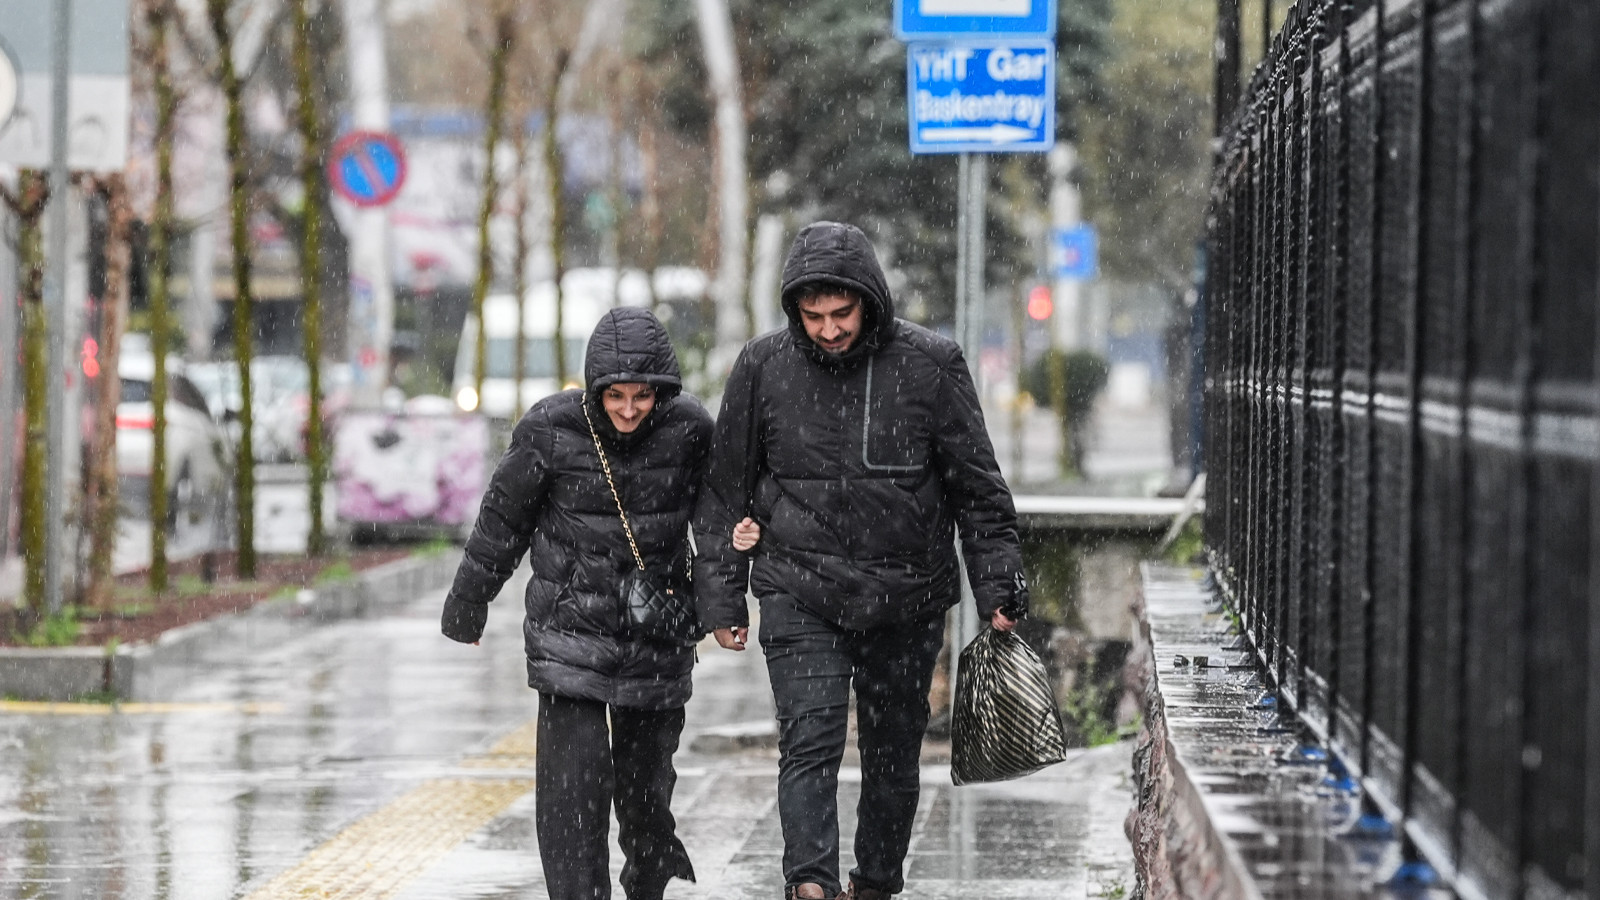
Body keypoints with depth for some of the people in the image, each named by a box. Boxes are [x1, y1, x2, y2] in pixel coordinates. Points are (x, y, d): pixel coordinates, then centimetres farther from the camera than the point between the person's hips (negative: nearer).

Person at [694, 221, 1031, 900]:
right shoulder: (763, 368, -2)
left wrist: (999, 589, -1)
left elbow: (978, 489, 3)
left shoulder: (931, 365, -4)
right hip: (799, 595, -1)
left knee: (894, 753, 11)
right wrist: (721, 599, 6)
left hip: (907, 600, 1)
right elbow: (723, 492, 7)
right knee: (810, 742, -15)